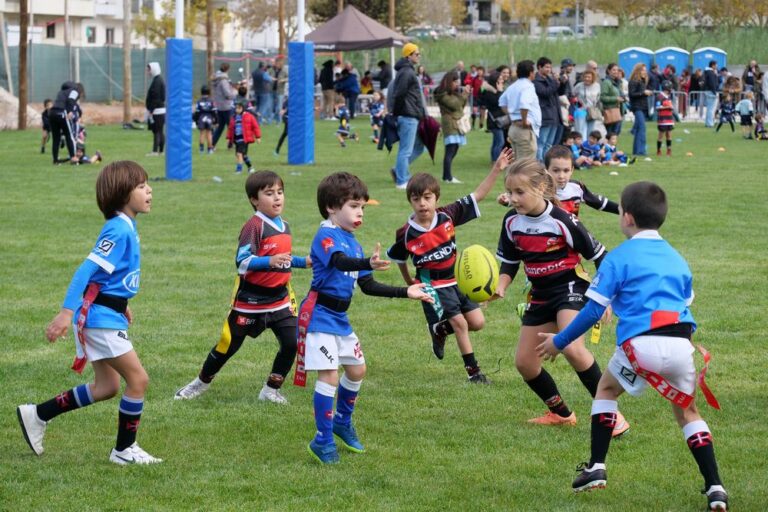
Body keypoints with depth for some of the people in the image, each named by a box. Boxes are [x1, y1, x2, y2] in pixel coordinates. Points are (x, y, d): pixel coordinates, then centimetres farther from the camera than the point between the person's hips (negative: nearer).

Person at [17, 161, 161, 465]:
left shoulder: (125, 227, 10)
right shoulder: (119, 230, -19)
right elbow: (88, 269, -25)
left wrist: (121, 303, 29)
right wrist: (67, 312, -31)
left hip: (107, 314, 10)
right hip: (100, 317, -10)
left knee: (106, 387, 14)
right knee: (138, 379, -5)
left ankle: (38, 415, 21)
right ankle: (124, 449, 6)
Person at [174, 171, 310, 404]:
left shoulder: (284, 226, 9)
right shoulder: (254, 226, -18)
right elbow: (242, 261, -26)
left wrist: (304, 261, 13)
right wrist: (270, 262, -37)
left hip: (279, 300, 6)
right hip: (251, 301, -6)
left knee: (291, 344, -7)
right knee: (229, 345, 5)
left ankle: (271, 390, 9)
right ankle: (202, 383, 27)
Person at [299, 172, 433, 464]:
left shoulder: (353, 242, 13)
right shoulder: (326, 236, -15)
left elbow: (368, 286, 16)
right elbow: (340, 262, -37)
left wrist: (406, 293, 11)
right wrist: (368, 263, -56)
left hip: (340, 318, 9)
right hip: (319, 315, -9)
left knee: (357, 370, 17)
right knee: (329, 375, -13)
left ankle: (342, 423, 39)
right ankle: (323, 441, -4)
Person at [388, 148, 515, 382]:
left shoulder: (447, 216, -11)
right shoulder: (407, 234, -16)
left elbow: (478, 195, -9)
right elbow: (399, 258, 4)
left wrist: (496, 170, -18)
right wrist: (409, 282, 16)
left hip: (456, 278, 4)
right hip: (433, 285, -4)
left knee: (477, 322, 2)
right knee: (459, 323, -7)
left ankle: (440, 331, 28)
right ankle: (473, 370, 7)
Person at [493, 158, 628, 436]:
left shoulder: (562, 221, -20)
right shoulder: (512, 222, -4)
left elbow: (597, 254, -9)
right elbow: (508, 261, 10)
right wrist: (500, 287, -10)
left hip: (570, 287, -7)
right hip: (540, 295, 7)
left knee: (572, 348, -30)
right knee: (524, 362, 6)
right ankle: (560, 413, 27)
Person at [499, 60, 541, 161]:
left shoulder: (513, 87, 14)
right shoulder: (528, 86, -13)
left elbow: (502, 102, 30)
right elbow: (524, 104, -31)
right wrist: (524, 121, -20)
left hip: (513, 127, 10)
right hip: (525, 129, -10)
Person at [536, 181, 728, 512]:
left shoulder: (618, 258, 5)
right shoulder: (677, 258, 22)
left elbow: (593, 310, 3)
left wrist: (559, 342, 13)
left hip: (641, 345, -4)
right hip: (681, 344, 4)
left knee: (607, 388, 25)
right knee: (687, 411, 21)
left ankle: (596, 468, 19)